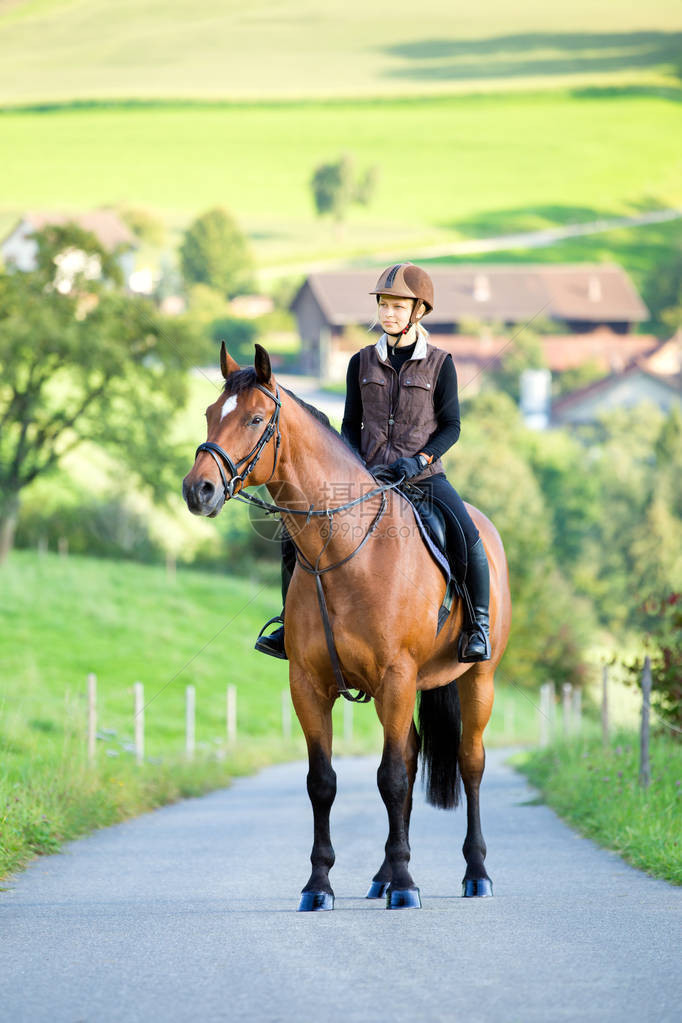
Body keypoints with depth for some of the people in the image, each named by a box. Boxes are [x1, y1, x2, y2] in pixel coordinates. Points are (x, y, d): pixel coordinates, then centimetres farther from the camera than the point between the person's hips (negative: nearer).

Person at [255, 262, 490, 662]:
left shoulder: (439, 364, -1)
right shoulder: (362, 363, 6)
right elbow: (351, 423, 12)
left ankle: (478, 625, -8)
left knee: (469, 541, -28)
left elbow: (451, 426, -1)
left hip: (424, 476, -3)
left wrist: (419, 460, -17)